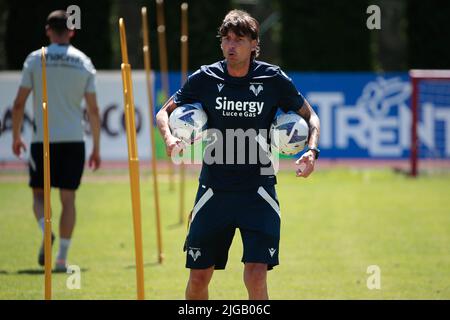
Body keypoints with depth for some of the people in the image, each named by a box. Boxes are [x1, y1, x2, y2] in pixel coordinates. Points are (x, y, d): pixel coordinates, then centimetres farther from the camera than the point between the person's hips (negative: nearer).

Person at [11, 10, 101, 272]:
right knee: (68, 197, 6)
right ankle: (62, 257, 2)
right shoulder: (84, 63, 4)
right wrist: (96, 148, 10)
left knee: (39, 193, 12)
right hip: (74, 139, 1)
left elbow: (19, 104, -1)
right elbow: (93, 110, 3)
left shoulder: (35, 59, -1)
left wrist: (16, 136, 12)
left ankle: (46, 231, -17)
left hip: (43, 140, -1)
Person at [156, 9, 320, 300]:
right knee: (199, 277, 4)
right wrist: (169, 138, -12)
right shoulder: (205, 78, -1)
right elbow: (165, 112, 11)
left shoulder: (273, 79, -4)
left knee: (256, 275, -14)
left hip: (258, 193, -2)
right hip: (213, 191, 2)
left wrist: (312, 151, -10)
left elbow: (310, 116, 9)